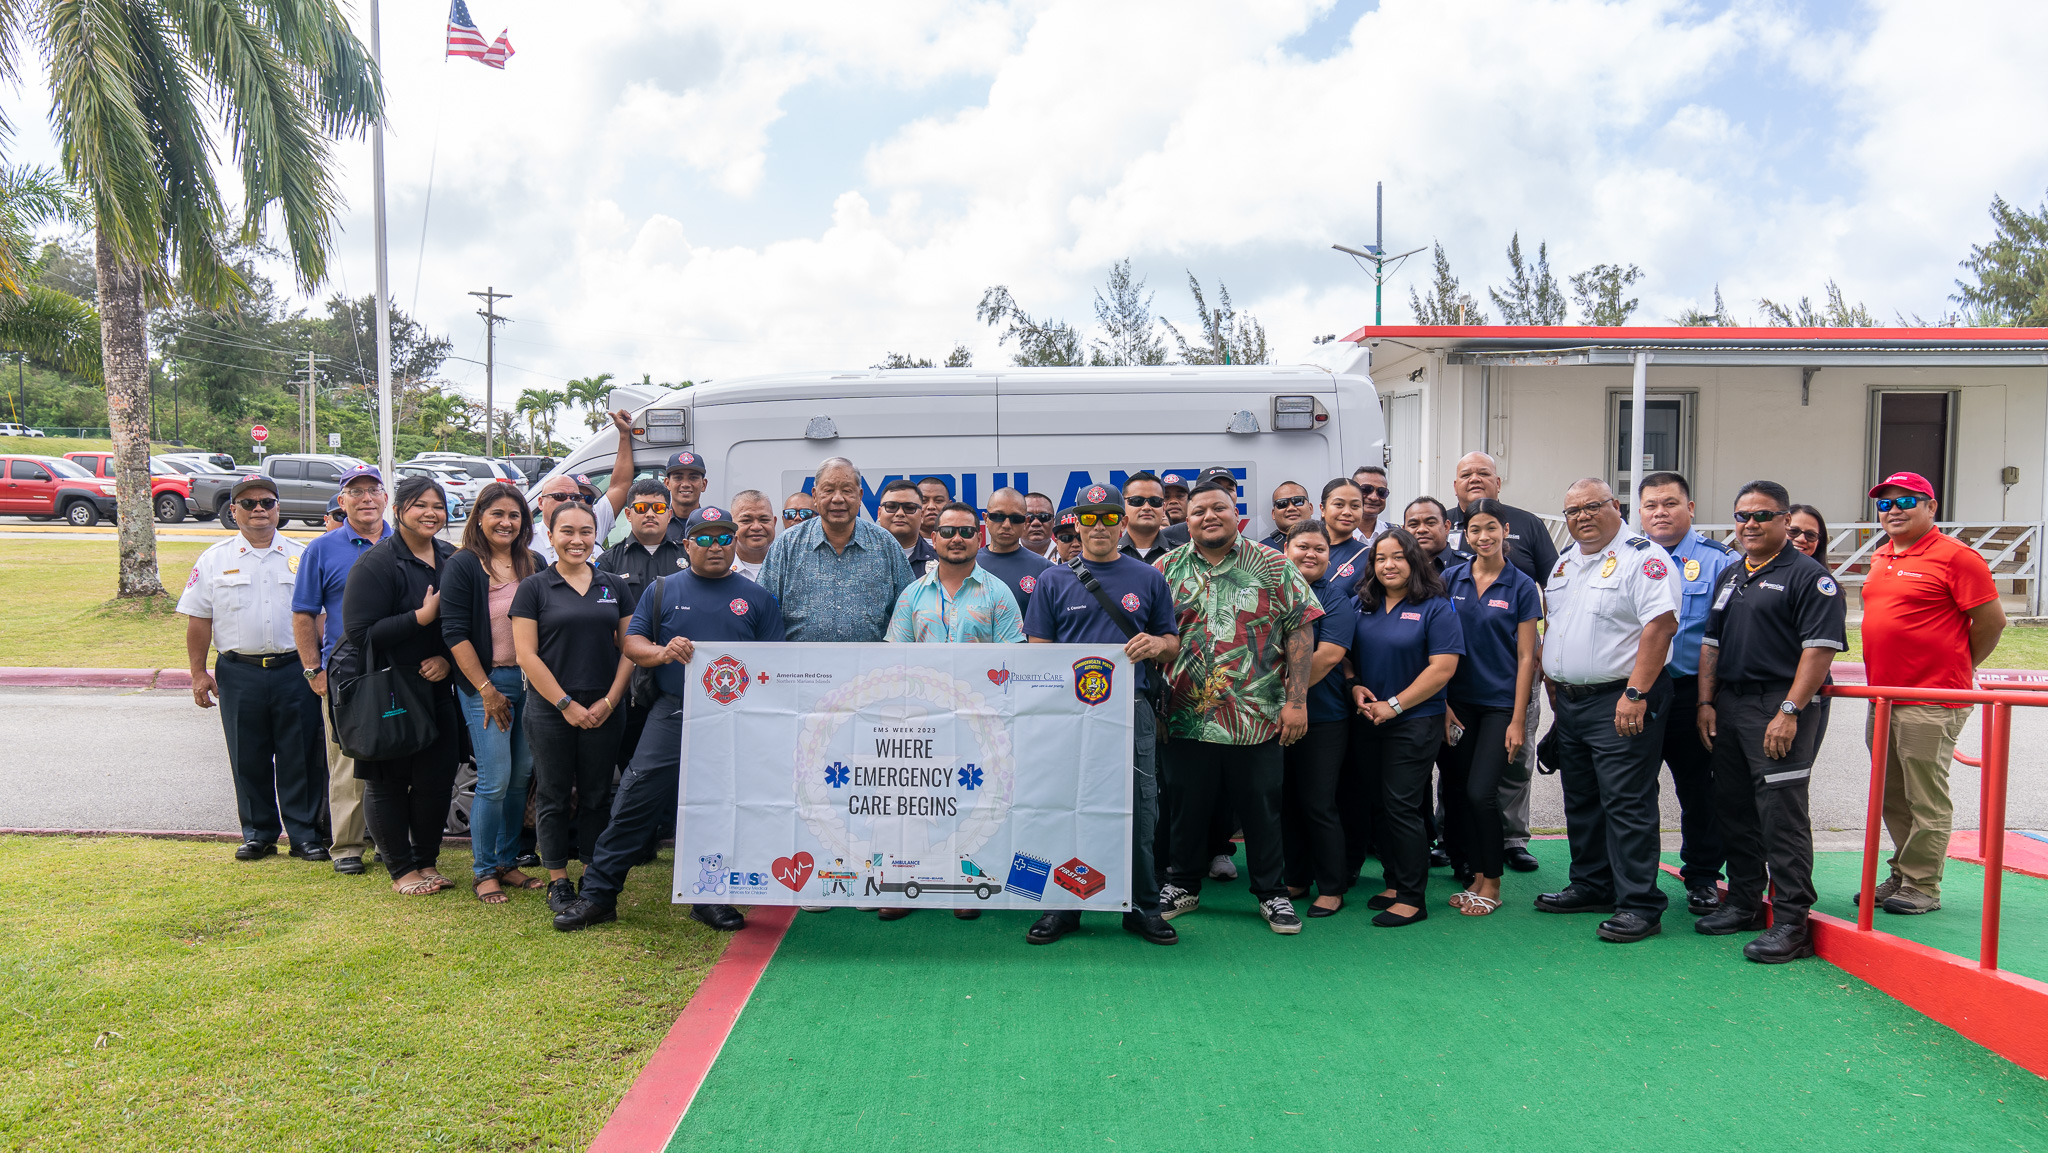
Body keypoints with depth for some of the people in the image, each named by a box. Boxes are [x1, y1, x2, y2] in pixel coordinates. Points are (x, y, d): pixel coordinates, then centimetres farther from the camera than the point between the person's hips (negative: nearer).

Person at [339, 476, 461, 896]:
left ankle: (427, 861, 22)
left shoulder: (453, 559, 8)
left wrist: (448, 659, -4)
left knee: (438, 778, 5)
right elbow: (360, 632, -17)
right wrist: (423, 616, -21)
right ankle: (402, 869, 18)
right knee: (387, 782, 5)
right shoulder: (376, 563, -11)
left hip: (436, 689, 5)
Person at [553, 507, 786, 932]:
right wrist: (662, 653, -13)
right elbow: (631, 643, 7)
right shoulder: (664, 590, 10)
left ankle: (711, 898, 20)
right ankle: (598, 893, 7)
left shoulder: (756, 597, 10)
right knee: (635, 802, -3)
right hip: (672, 716, -1)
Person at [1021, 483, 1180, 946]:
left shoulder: (1148, 578, 10)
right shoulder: (1054, 580, 8)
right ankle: (1063, 905, 18)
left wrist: (1156, 644, -10)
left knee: (1138, 812, 3)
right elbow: (1038, 649, 7)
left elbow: (1173, 642, 14)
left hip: (1132, 711, 0)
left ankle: (1142, 907, 17)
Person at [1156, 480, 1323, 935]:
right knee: (1187, 806, 11)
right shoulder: (1166, 570, 5)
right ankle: (1183, 885, 29)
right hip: (1187, 717, 1)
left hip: (1259, 717, -1)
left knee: (1262, 807, 8)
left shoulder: (1273, 567, 2)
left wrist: (1296, 700, -6)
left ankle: (1272, 892, 24)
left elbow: (1300, 631, 0)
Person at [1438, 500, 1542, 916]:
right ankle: (1476, 877, 19)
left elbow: (1525, 657, -3)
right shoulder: (1451, 579, 4)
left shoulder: (1521, 586, -2)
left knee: (1481, 792, -9)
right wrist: (1442, 704, 0)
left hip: (1500, 703, -3)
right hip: (1459, 701, 3)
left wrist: (1518, 719, -7)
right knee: (1458, 791, 5)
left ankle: (1492, 884, 8)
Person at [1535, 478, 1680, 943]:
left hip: (1620, 703, -8)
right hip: (1570, 702, 9)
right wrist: (1554, 688, 18)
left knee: (1627, 803, -7)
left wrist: (1635, 693, -24)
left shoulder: (1642, 556, -10)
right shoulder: (1565, 564, 16)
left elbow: (1660, 624, -19)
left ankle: (1639, 905, -1)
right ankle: (1591, 886, 27)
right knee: (1580, 799, 15)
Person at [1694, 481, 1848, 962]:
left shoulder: (1808, 576, -6)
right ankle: (1744, 903, 24)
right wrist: (1706, 703, 10)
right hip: (1727, 706, 8)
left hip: (1780, 709, -8)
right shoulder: (1729, 576, 18)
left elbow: (1820, 648, -14)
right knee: (1735, 810, 13)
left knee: (1782, 815, -8)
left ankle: (1791, 922, -3)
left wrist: (1790, 711, -19)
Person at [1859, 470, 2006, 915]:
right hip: (1882, 699, 8)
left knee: (1926, 800, -1)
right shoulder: (1881, 558, 14)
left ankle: (1922, 887, 7)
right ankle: (1900, 878, 25)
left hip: (1931, 704, -8)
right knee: (1892, 799, 14)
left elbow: (1992, 621, -8)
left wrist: (1958, 667, 3)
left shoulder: (1955, 557, -10)